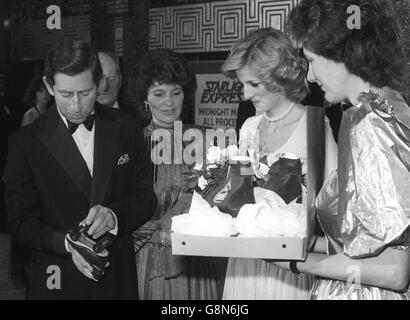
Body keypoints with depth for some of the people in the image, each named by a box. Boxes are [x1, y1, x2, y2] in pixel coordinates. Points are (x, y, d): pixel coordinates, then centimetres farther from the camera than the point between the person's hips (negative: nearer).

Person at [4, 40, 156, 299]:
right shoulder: (25, 142, -7)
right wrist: (66, 243, -24)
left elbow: (146, 198, 0)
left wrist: (114, 215, -20)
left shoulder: (126, 129, -2)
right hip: (58, 281, -2)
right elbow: (21, 220, -7)